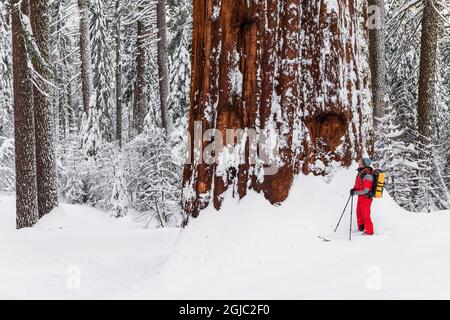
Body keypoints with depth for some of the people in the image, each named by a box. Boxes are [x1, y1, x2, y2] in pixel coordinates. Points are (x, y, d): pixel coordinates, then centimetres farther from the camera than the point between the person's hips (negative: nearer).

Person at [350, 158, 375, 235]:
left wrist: (355, 192, -21)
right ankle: (361, 229, 35)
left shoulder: (367, 175, -24)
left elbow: (365, 190, -26)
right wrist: (354, 189, 3)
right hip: (361, 197, 10)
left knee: (365, 215, 0)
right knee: (359, 214, 20)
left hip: (366, 198, -10)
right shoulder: (362, 173, 7)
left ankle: (368, 232, 11)